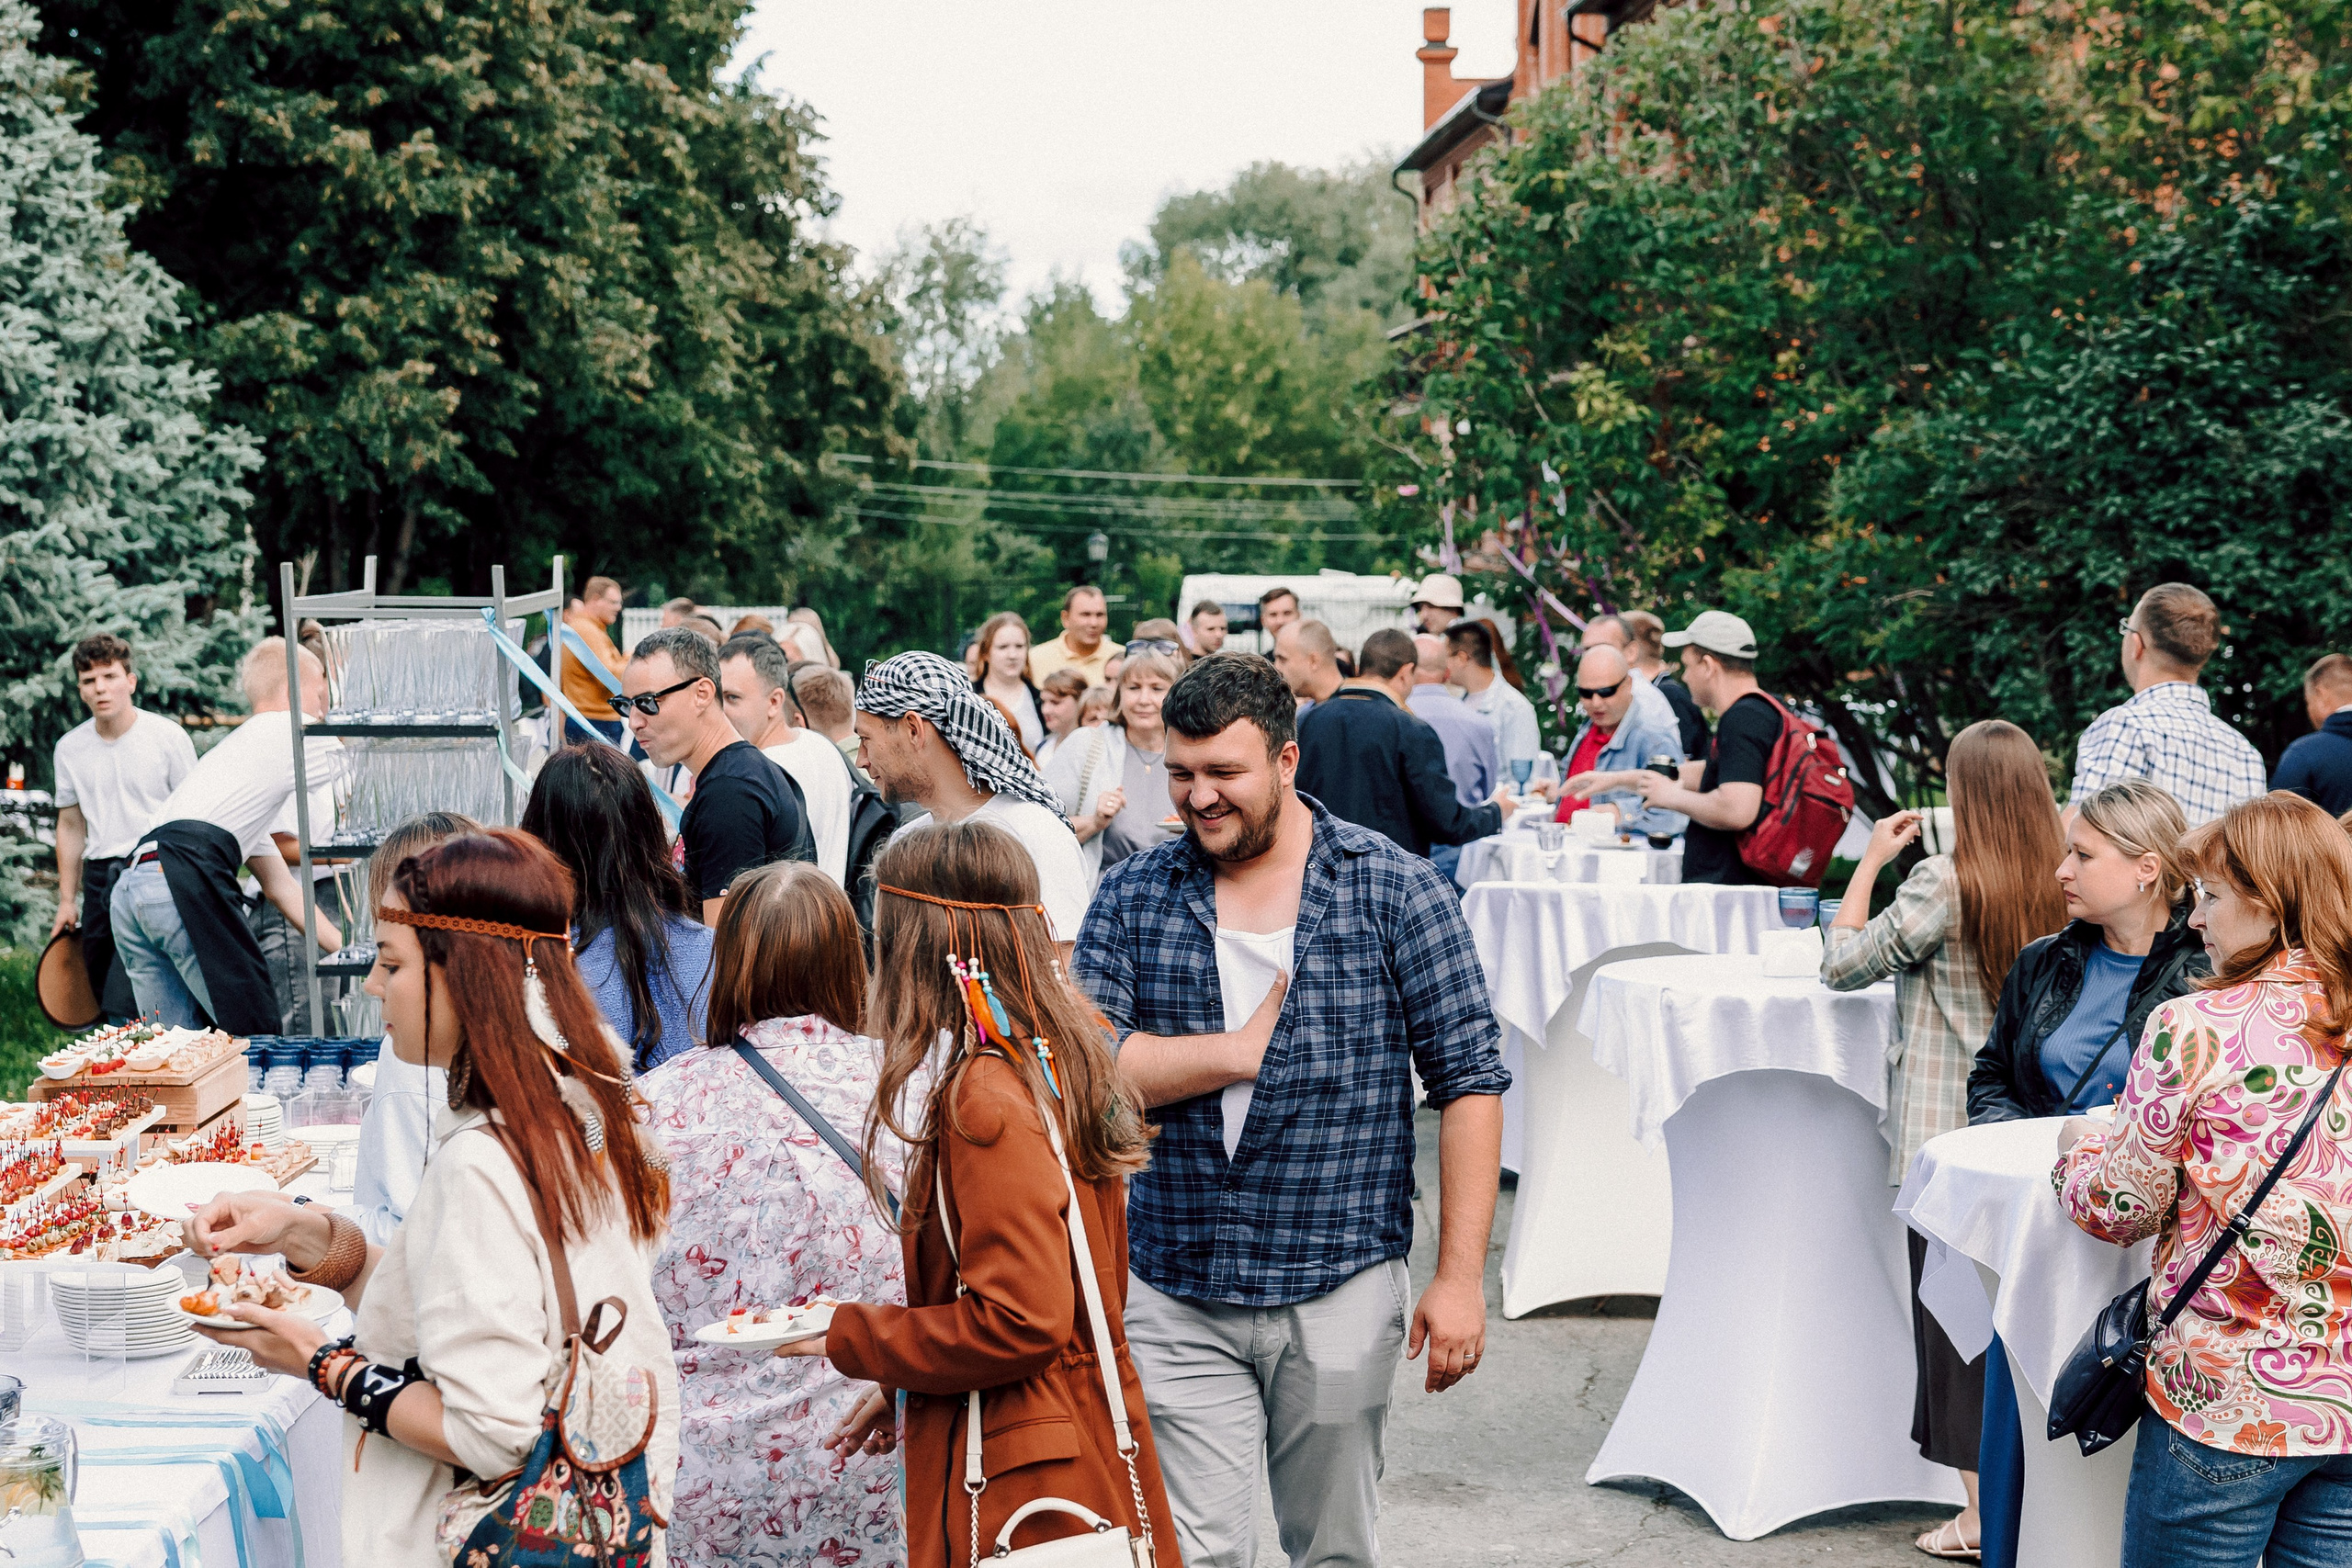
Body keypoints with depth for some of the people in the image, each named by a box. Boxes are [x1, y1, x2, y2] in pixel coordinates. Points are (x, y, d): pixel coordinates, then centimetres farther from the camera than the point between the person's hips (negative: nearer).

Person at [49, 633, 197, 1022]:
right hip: (99, 879, 5)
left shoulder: (168, 737, -4)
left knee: (124, 1005, -15)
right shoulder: (69, 749, 9)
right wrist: (67, 900, 16)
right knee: (103, 997, 3)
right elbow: (71, 825, 19)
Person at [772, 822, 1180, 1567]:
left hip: (1021, 1487, -9)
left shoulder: (985, 1101, -21)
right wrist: (903, 1384, 15)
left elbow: (1020, 1323, -23)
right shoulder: (1063, 1064, 7)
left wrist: (851, 1339, -10)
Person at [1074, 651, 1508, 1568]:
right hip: (1175, 1296, 1)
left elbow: (1469, 1081, -5)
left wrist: (1460, 1278, -9)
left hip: (1340, 1291, -1)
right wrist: (1240, 1050, -11)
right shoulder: (1133, 896, 4)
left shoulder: (1396, 891, -3)